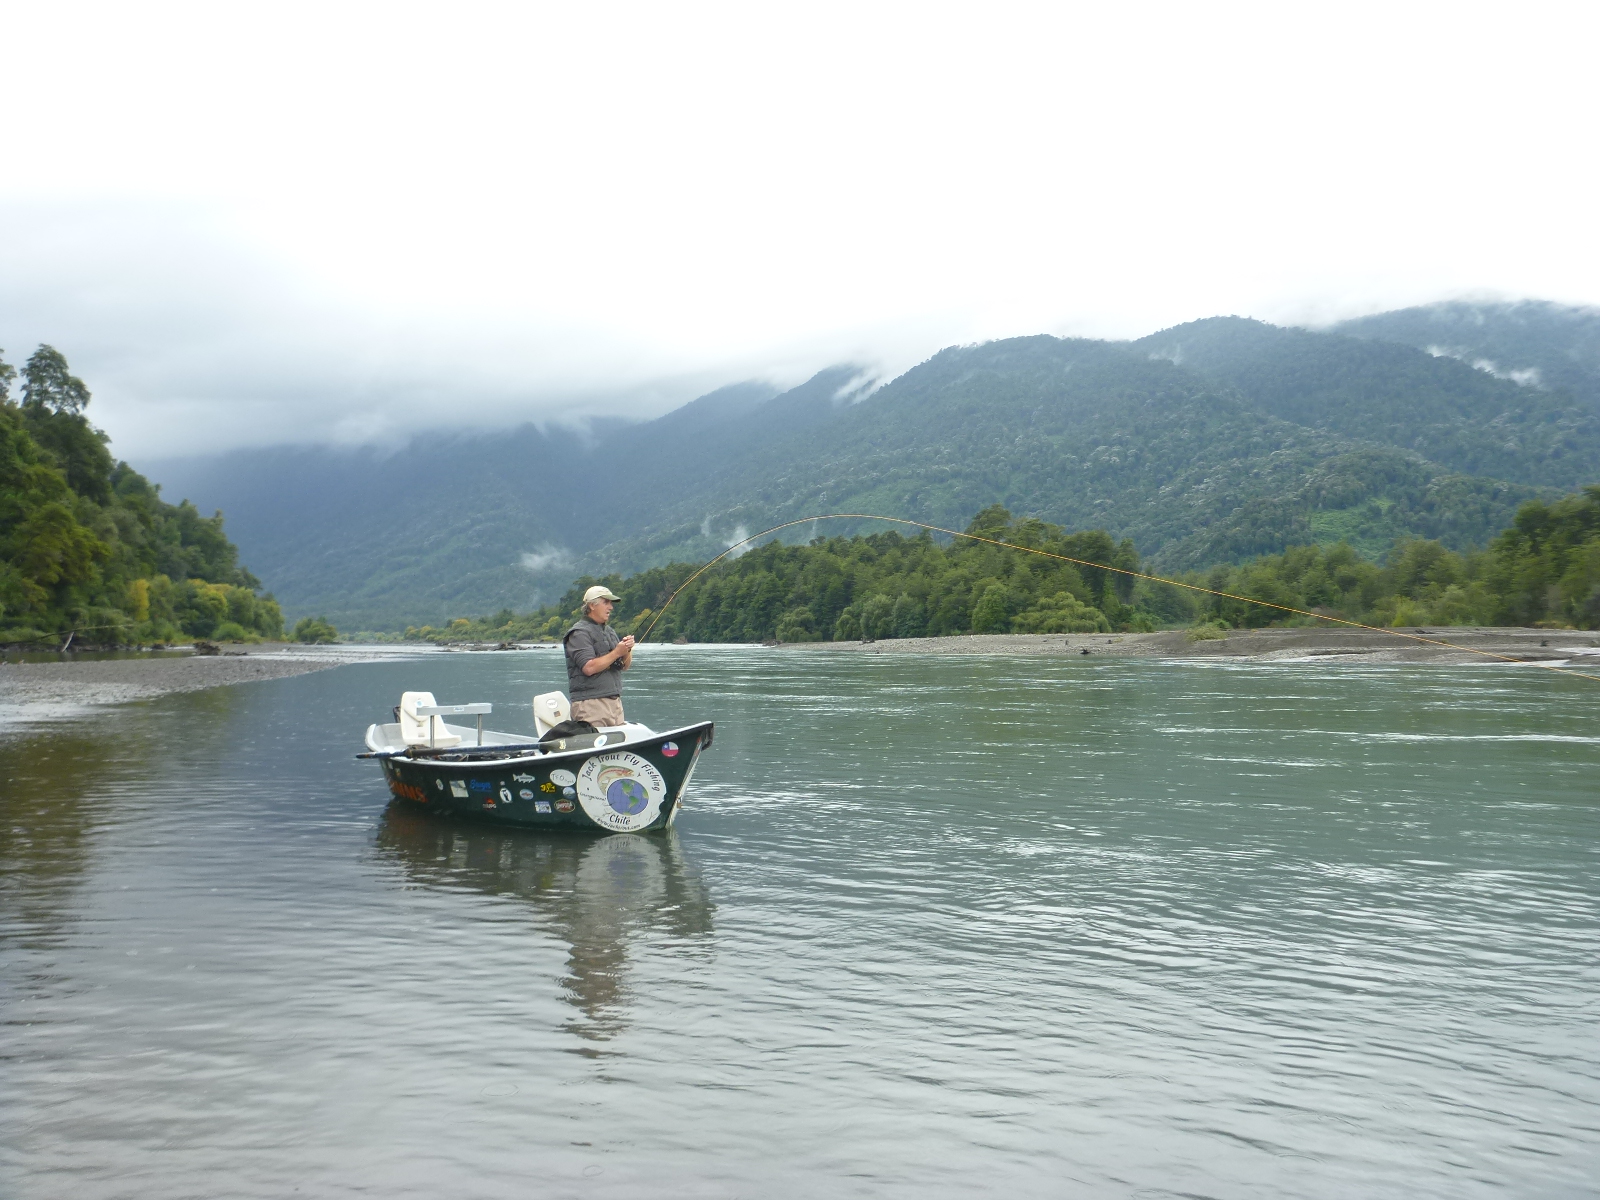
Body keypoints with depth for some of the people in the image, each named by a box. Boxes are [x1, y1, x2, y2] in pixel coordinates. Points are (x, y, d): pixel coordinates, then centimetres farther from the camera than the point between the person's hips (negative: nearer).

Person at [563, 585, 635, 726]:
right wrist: (617, 652, -14)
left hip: (615, 702, 8)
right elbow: (589, 668, -19)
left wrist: (627, 650, -2)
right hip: (590, 703, -8)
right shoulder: (580, 633, -7)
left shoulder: (609, 631, 20)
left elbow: (625, 666, 19)